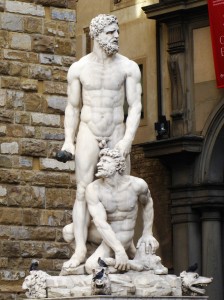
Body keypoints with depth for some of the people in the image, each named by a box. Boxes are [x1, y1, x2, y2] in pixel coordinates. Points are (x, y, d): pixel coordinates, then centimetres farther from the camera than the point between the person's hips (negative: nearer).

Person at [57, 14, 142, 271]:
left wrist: (128, 139, -16)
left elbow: (135, 106, -5)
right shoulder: (78, 69, 1)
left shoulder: (128, 67, -1)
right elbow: (72, 107, 7)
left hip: (117, 134, 0)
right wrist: (68, 140, -2)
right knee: (83, 192, -7)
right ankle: (80, 249, -11)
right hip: (88, 134, 0)